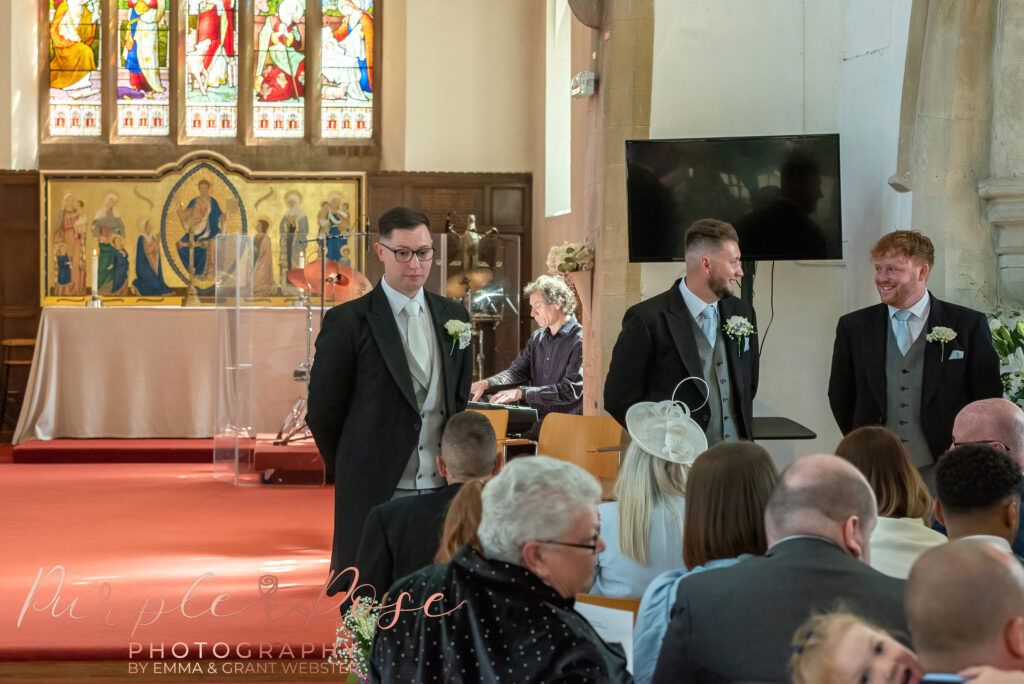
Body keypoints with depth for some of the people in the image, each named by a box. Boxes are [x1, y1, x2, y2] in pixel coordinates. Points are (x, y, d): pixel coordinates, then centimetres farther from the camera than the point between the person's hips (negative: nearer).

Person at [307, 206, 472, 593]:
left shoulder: (453, 317, 11)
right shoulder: (347, 322, -5)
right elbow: (322, 412, 0)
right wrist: (353, 474, 8)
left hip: (441, 489, 4)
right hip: (375, 494, -4)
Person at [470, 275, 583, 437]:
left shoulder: (580, 341, -9)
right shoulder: (538, 338, 18)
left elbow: (571, 390, -17)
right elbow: (517, 371, 14)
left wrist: (521, 393, -21)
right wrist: (485, 384, -6)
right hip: (537, 422, 7)